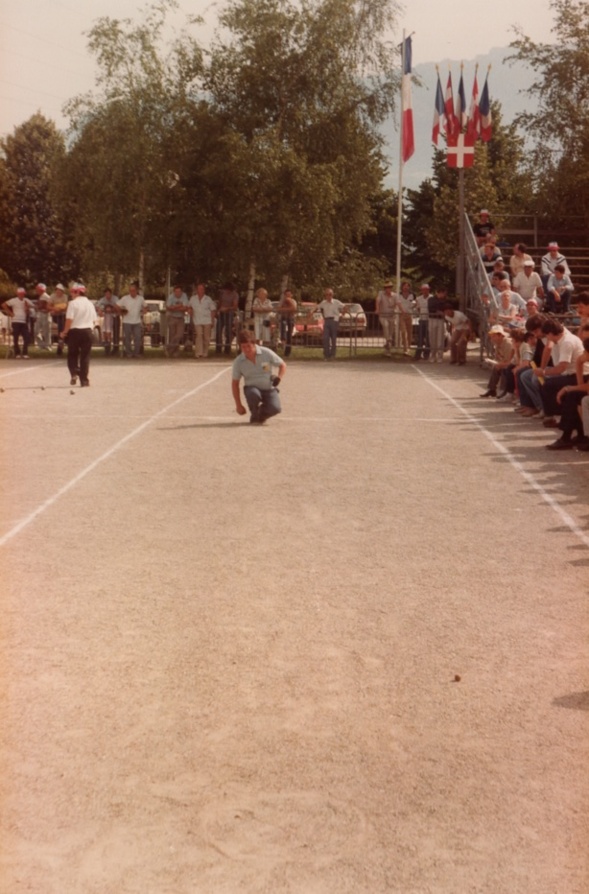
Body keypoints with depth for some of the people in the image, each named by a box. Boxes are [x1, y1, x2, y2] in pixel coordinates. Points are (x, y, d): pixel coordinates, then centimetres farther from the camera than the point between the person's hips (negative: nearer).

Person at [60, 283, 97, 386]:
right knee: (85, 356, 6)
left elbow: (69, 320, -13)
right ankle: (84, 380, 4)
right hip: (88, 331, 3)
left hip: (75, 331, -3)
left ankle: (74, 372, -10)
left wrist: (65, 332, -4)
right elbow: (94, 320, 11)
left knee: (72, 354, 12)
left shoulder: (73, 303, -7)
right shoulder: (90, 304, 9)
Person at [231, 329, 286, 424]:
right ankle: (255, 417, -4)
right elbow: (235, 384, 1)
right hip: (252, 388, 0)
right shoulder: (238, 362, -8)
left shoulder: (266, 353, -11)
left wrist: (279, 378, -18)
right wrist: (238, 405, -2)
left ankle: (262, 415, 12)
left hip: (269, 388, 0)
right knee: (253, 394, -37)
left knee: (275, 408, -27)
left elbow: (282, 365, 2)